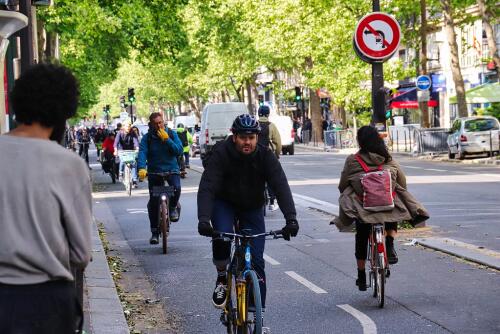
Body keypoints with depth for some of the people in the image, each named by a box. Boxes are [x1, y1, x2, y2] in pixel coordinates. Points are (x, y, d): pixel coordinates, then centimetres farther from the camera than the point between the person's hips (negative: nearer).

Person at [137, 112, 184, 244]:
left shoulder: (171, 134, -1)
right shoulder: (147, 138, -4)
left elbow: (179, 151, -11)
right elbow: (142, 153, -18)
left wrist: (166, 139, -21)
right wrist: (141, 168, -35)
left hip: (171, 169, 0)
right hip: (154, 171, 0)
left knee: (176, 188, -30)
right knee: (153, 202, -2)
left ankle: (173, 207, 4)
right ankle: (155, 232, 12)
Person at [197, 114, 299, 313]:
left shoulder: (265, 156, -20)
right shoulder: (221, 153, -25)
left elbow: (281, 186, -29)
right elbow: (207, 187, -34)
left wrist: (291, 218, -44)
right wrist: (203, 218, -49)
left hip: (252, 208, 1)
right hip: (224, 204, -1)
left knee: (256, 261, -7)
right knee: (221, 235, -32)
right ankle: (222, 278, -3)